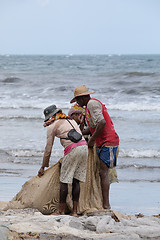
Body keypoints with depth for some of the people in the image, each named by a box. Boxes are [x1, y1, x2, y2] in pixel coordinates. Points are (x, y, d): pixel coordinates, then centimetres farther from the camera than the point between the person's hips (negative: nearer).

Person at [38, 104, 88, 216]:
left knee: (64, 181, 2)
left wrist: (43, 167, 17)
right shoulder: (72, 120, 26)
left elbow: (48, 149, 9)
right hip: (84, 147, 7)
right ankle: (75, 211, 9)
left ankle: (61, 211, 4)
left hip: (72, 149, -7)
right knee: (76, 181, 11)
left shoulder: (52, 126, 7)